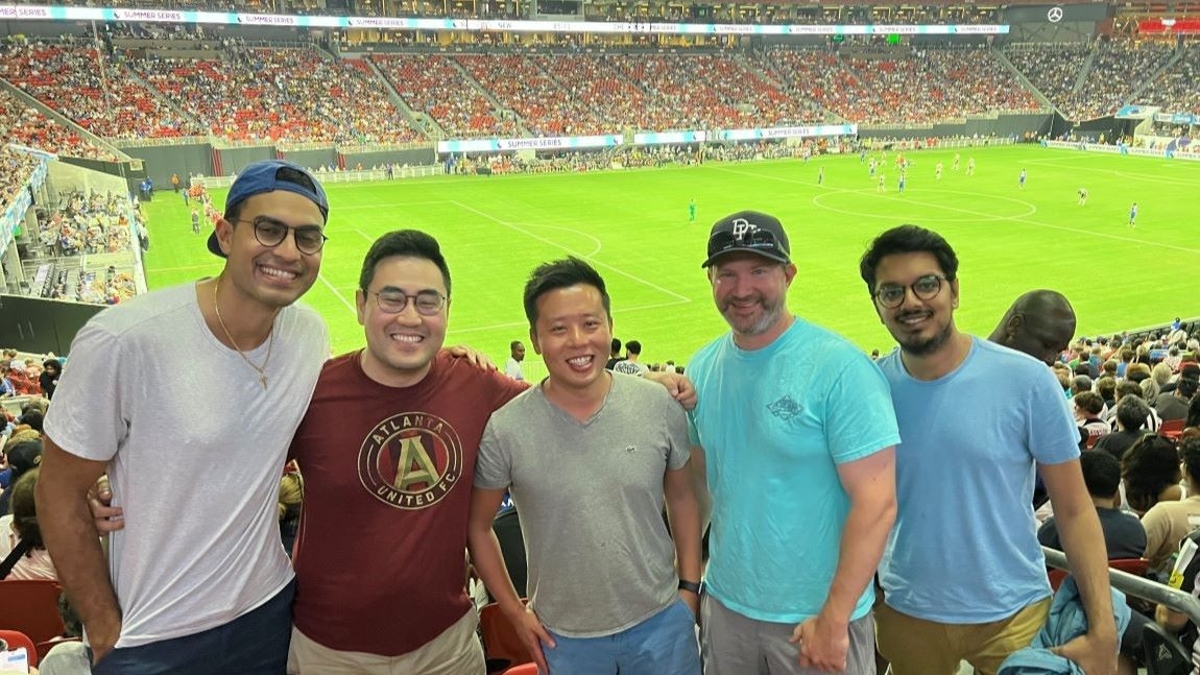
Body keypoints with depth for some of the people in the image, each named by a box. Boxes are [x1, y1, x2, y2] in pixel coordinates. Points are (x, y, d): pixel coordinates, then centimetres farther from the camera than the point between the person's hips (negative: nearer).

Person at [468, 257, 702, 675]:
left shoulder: (660, 406, -9)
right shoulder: (504, 431, -16)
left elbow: (681, 497, 5)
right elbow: (476, 527, -2)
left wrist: (690, 586, 5)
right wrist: (515, 612, 0)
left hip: (662, 621, 1)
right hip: (564, 637, -1)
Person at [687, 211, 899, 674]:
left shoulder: (839, 367, -17)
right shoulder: (701, 368, 0)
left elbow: (877, 503, -19)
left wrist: (834, 619, -18)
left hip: (817, 616, -5)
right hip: (725, 604, 5)